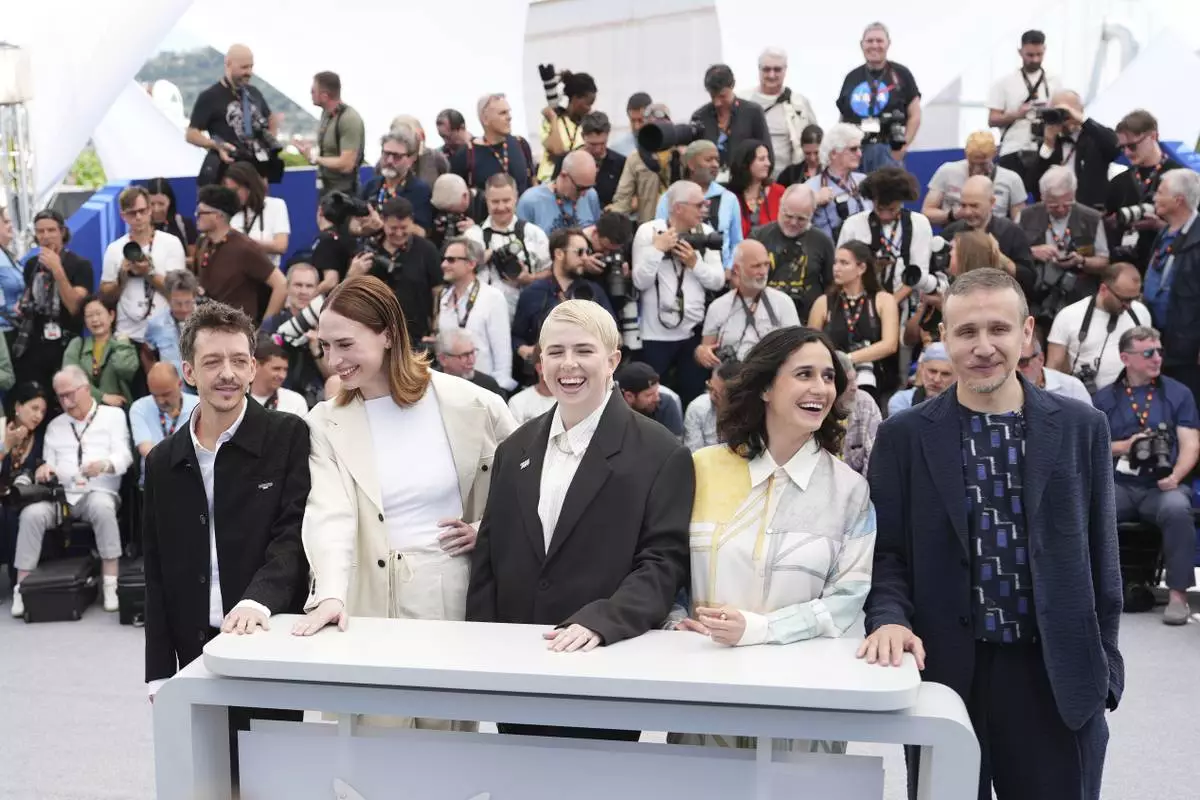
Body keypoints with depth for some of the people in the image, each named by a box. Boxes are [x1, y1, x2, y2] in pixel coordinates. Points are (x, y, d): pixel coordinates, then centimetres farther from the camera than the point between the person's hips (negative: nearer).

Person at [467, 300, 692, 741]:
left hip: (608, 663, -4)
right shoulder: (514, 450, 10)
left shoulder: (661, 455, -5)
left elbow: (663, 565, -10)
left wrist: (598, 622, -23)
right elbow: (488, 562, 12)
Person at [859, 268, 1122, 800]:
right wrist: (890, 619, -18)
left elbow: (1099, 556, 6)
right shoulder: (904, 436, 0)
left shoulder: (1081, 429, 3)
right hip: (944, 672, 0)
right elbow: (886, 551, 0)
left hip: (1057, 676, 1)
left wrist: (1102, 666, 5)